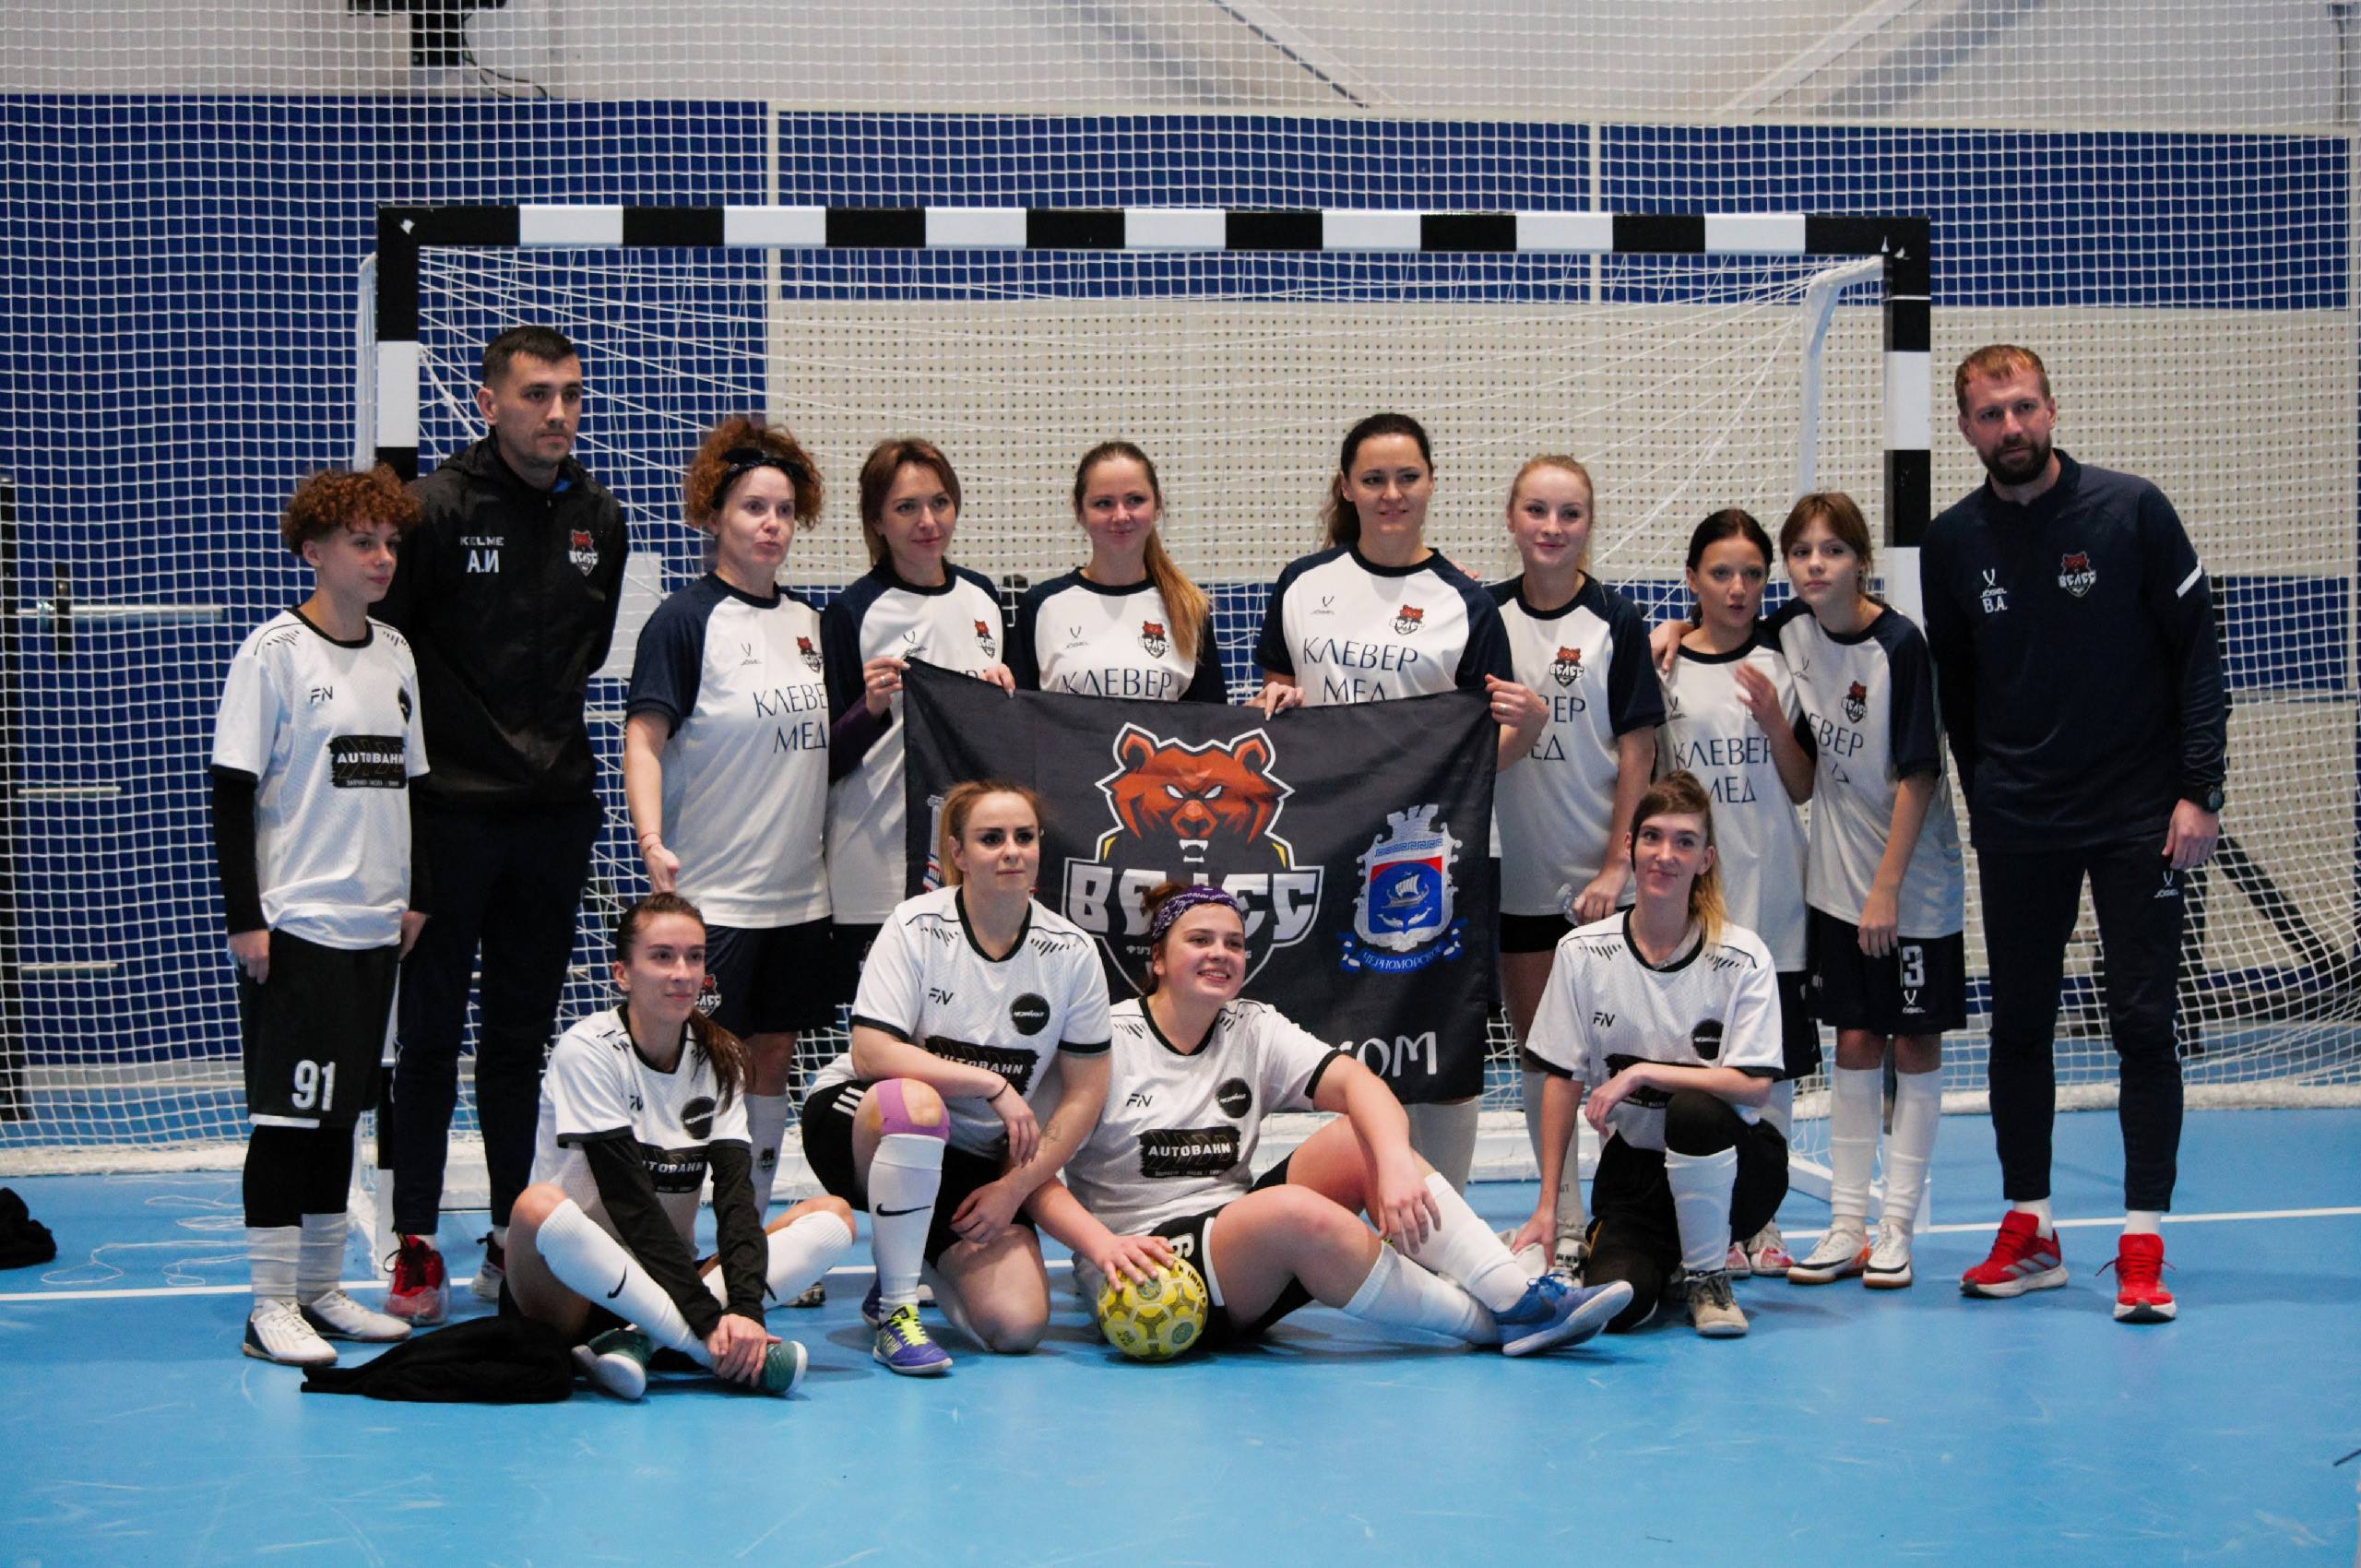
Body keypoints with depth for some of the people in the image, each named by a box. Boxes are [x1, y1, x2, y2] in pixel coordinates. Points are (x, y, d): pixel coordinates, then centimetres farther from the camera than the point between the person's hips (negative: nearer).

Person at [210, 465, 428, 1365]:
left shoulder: (393, 652, 11)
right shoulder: (274, 652, -8)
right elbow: (232, 792, -10)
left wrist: (418, 897, 12)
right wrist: (245, 917, -14)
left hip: (375, 923, 7)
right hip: (295, 922, -7)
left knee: (341, 1106, 11)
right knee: (288, 1111, -5)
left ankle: (320, 1288, 19)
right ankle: (272, 1306, 0)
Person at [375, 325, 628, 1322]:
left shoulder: (598, 519, 8)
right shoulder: (437, 507, -9)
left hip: (555, 811, 5)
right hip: (451, 810, -5)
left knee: (524, 1034, 10)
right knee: (431, 1032, 0)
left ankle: (516, 1241, 18)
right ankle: (415, 1250, 6)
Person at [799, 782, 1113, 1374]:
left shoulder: (1071, 951, -3)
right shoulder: (916, 926, -12)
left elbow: (1085, 1093, 0)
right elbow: (870, 1054, -22)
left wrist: (1014, 1188, -9)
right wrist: (993, 1085, -24)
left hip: (976, 1164, 4)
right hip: (858, 1125, -3)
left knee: (1017, 1325, -16)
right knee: (915, 1103, -41)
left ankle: (924, 1264, 20)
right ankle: (893, 1309, -24)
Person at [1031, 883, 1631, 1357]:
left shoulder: (1254, 1030, 7)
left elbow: (1356, 1080, -10)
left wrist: (1395, 1163, -30)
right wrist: (1103, 1244, -29)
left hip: (1242, 1269, 6)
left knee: (1361, 1138, -17)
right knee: (1294, 1212, -34)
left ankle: (1521, 1298, -27)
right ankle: (1490, 1325, -25)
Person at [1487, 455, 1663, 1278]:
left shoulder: (1616, 622, -3)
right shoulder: (1484, 616, 4)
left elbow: (1636, 753, -5)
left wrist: (1618, 864, -10)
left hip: (1600, 873, -3)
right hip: (1514, 871, 3)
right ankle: (1563, 1225, 16)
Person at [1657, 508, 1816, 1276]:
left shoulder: (1782, 666, 5)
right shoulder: (1663, 668, 0)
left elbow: (1801, 789, 6)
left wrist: (1774, 718, -8)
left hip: (1772, 895, 2)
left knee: (1773, 1066, 5)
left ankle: (1761, 1220, 14)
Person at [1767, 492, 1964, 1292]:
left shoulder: (1900, 646, -17)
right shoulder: (1790, 630, -1)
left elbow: (1918, 776, -16)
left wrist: (1887, 888, -17)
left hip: (1912, 881, -5)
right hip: (1836, 878, 5)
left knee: (1914, 1046, 2)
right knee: (1854, 1045, 8)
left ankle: (1897, 1228, 8)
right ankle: (1846, 1228, 12)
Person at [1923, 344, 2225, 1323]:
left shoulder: (2133, 512, -6)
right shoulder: (1952, 543, 3)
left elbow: (2197, 653, -4)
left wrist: (2199, 790, -10)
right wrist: (1981, 798, 9)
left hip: (2138, 817, -3)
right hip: (2016, 827, 3)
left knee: (2144, 1023, -4)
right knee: (2018, 1024, 6)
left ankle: (2143, 1249, 0)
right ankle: (2029, 1233, 16)